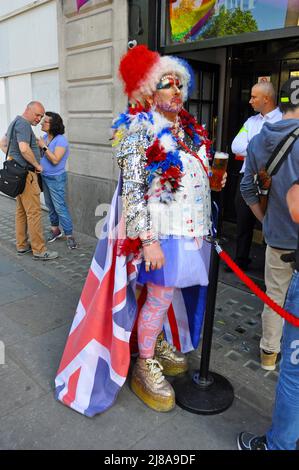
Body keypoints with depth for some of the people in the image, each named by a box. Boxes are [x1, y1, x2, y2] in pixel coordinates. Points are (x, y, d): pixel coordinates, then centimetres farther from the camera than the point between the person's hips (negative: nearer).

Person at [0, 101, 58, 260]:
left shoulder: (15, 122, 18)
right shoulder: (23, 124, -14)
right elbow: (24, 148, -27)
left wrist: (13, 157, 18)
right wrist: (37, 165, -15)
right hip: (26, 174, -11)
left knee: (21, 210, 14)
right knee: (34, 212, -8)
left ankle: (22, 245, 22)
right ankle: (39, 250, -4)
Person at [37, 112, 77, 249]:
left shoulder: (61, 140, -17)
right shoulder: (44, 137, 5)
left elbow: (55, 160, -24)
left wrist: (44, 147, -20)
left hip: (56, 179, -7)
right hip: (44, 176, 7)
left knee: (60, 207, -7)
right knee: (50, 205, 16)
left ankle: (69, 236, 1)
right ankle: (55, 229, 31)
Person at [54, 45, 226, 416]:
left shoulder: (188, 128, 14)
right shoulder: (140, 128, -10)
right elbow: (132, 189, -18)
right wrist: (147, 240, -22)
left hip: (191, 228, 7)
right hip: (162, 230, -7)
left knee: (169, 292, 18)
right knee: (160, 296, 1)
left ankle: (160, 343, 41)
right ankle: (144, 365, 22)